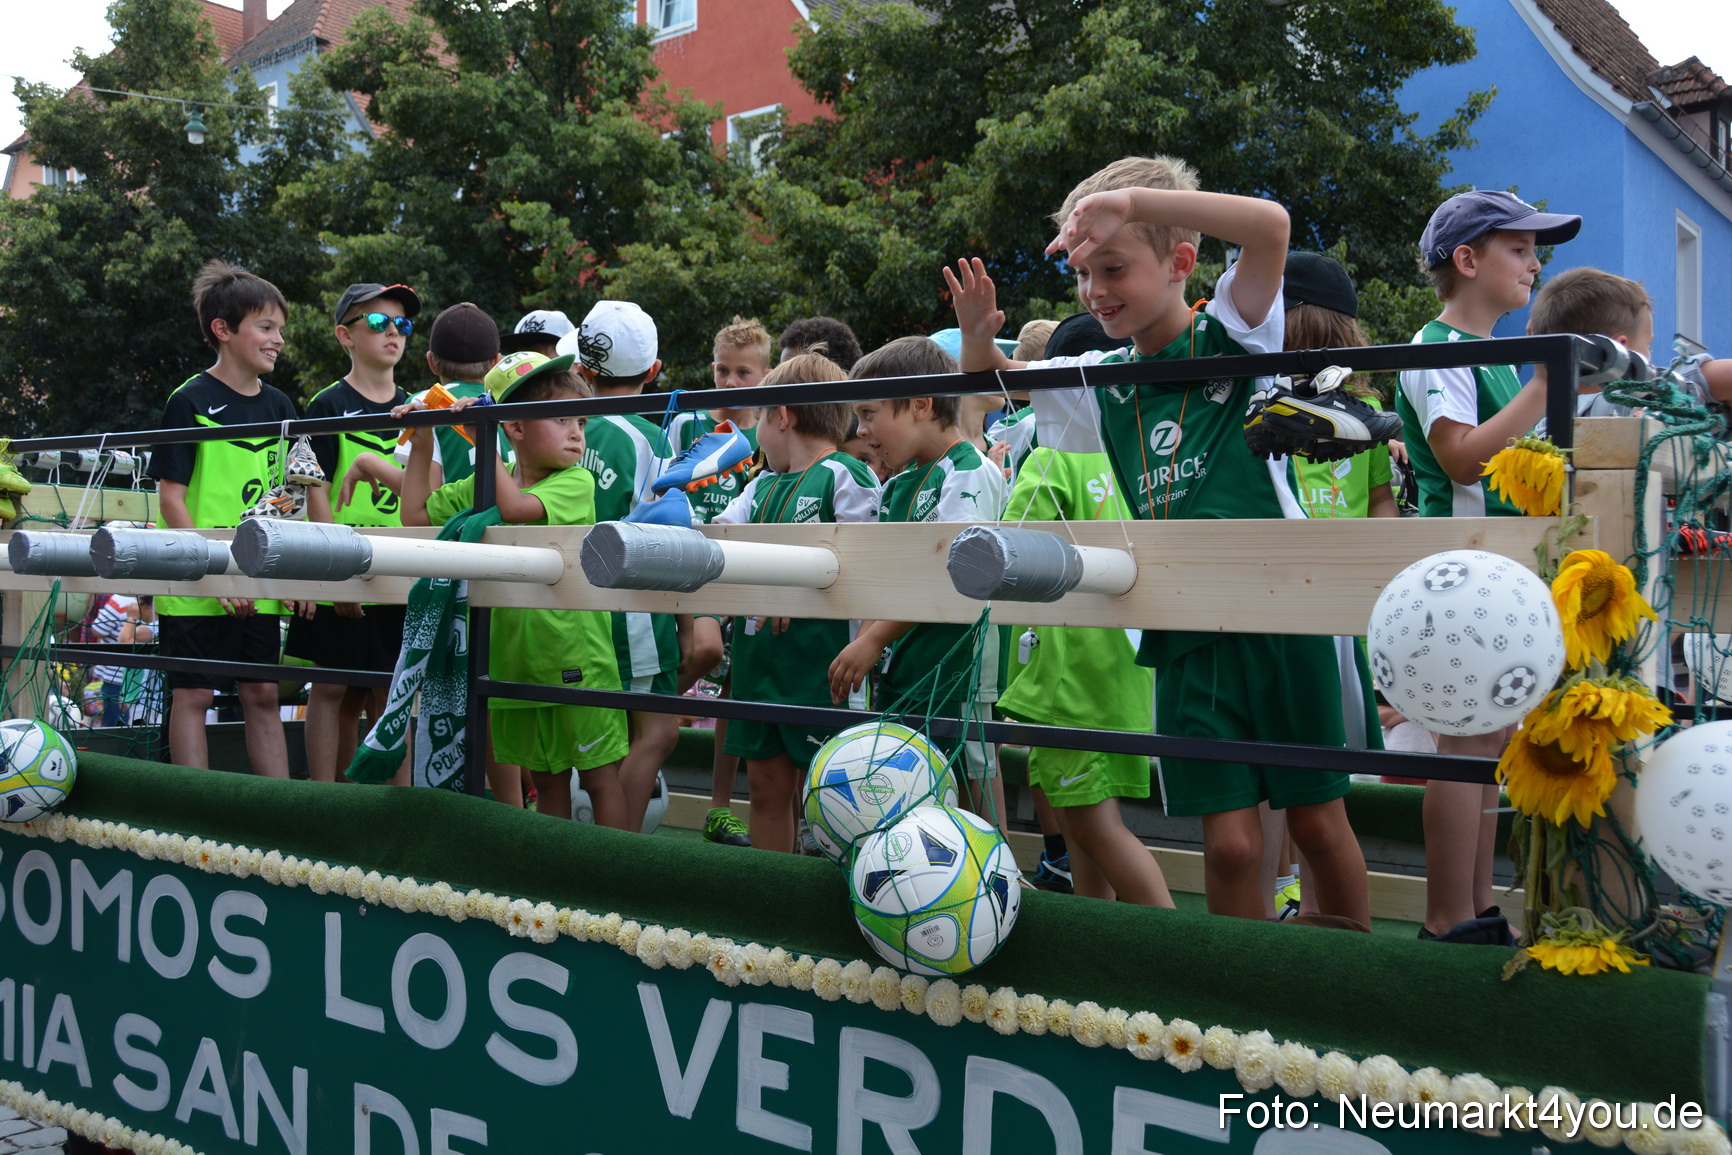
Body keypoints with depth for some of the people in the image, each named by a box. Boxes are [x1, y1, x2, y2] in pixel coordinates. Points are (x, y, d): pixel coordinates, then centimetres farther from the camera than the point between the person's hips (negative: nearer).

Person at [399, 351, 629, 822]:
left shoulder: (577, 482, -8)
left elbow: (515, 507, -24)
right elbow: (416, 516, 14)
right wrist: (422, 445, 11)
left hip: (577, 661, -5)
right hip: (516, 660, 5)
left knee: (601, 775, 1)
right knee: (546, 777, 16)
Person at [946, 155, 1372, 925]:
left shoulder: (1230, 336, -4)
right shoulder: (1101, 381, 9)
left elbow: (1270, 226, -22)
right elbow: (992, 378, 21)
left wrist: (1132, 199, -25)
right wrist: (978, 334, -2)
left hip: (1281, 613, -3)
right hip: (1187, 635, 3)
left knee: (1318, 822, 9)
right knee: (1229, 840, 1)